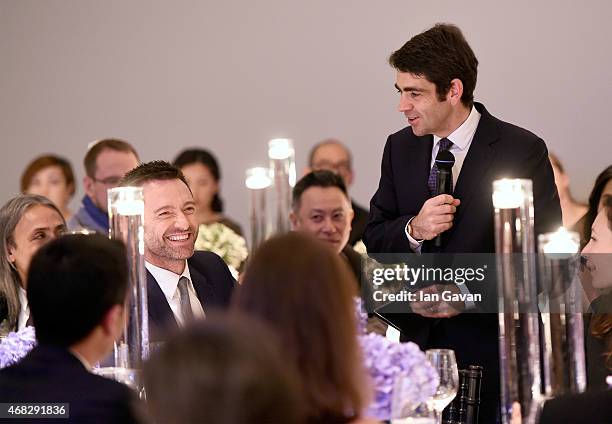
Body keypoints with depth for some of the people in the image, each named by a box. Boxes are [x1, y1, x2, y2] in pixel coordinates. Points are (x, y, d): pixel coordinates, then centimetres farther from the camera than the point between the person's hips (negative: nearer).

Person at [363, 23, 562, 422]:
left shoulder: (523, 150, -7)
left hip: (491, 342, -4)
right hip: (420, 340, 4)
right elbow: (374, 238, 12)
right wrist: (413, 230, -12)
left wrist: (468, 293, -19)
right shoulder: (400, 148, 10)